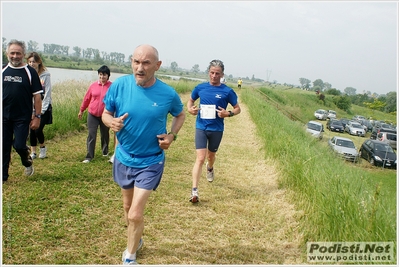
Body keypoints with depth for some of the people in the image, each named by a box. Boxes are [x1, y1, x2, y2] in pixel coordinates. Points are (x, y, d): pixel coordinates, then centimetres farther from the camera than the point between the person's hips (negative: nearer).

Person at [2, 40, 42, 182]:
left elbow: (37, 96, -4)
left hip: (22, 117, -3)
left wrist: (37, 116, -8)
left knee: (19, 145, -7)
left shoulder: (30, 72, -4)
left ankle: (28, 162, 25)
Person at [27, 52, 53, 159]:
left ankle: (43, 147, 18)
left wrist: (42, 109, -11)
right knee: (32, 131, 5)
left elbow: (47, 94, -8)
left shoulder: (45, 75, -8)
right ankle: (33, 152, 18)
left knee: (38, 130, -9)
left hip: (43, 108, -4)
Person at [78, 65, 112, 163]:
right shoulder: (93, 85, 0)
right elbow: (87, 98, 9)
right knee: (91, 136, 0)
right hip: (92, 115, 1)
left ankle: (105, 151, 39)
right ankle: (89, 156, 6)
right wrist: (81, 110, 16)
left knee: (105, 135, 15)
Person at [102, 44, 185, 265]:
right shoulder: (119, 85, -15)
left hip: (150, 162, -3)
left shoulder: (168, 94, -16)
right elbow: (105, 114, -3)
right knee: (128, 206, 23)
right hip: (123, 157, 3)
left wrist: (172, 135, -13)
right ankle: (135, 240, 51)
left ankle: (129, 258, 18)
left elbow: (180, 115, 4)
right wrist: (112, 122, -26)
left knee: (135, 215, -7)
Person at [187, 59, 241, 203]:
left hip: (217, 129, 1)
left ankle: (210, 168, 59)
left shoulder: (227, 91, -5)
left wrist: (229, 113, -18)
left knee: (211, 155, 22)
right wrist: (190, 109, -6)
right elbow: (191, 100, 17)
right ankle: (194, 190, -12)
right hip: (201, 127, 0)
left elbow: (238, 108, 3)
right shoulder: (200, 87, 0)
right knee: (200, 158, -12)